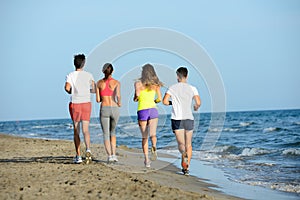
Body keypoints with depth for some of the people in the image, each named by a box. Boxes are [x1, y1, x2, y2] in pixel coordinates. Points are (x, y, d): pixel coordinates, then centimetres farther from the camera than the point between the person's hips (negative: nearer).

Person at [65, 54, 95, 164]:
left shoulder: (70, 75, 0)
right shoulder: (88, 75, 4)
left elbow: (67, 88, -16)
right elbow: (94, 89, -3)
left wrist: (71, 92, 6)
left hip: (74, 104, -1)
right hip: (86, 103, 1)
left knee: (76, 131, 8)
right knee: (85, 129, -2)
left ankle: (78, 156, 7)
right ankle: (88, 149, -27)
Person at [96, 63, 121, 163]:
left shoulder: (99, 83, 4)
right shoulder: (116, 83, 1)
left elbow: (98, 100, 3)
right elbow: (118, 95, -15)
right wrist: (119, 103, 6)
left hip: (104, 109, -1)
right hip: (114, 109, 1)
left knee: (106, 134, 4)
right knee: (112, 132, 20)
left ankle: (109, 156, -12)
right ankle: (113, 154, 9)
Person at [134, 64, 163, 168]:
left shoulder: (138, 83, -1)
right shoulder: (155, 83, 6)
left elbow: (137, 95, -15)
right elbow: (159, 99, 8)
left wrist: (135, 99, 8)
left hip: (142, 110, -1)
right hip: (153, 110, 1)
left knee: (144, 137, 9)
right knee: (152, 134, -8)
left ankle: (146, 159, 8)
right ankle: (154, 147, -41)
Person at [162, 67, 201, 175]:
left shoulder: (172, 88, 1)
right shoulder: (192, 88, 2)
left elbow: (165, 101, -8)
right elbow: (198, 102, -9)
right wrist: (196, 107, 14)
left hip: (177, 119, -1)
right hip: (189, 119, 1)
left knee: (181, 143, -1)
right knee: (188, 144, 12)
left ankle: (184, 154, -34)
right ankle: (186, 168, 8)